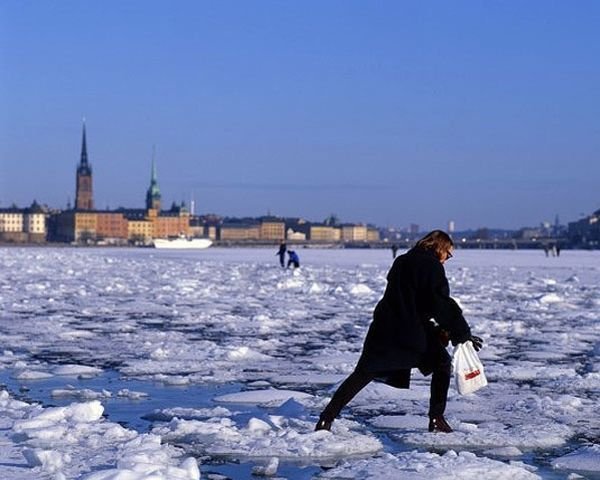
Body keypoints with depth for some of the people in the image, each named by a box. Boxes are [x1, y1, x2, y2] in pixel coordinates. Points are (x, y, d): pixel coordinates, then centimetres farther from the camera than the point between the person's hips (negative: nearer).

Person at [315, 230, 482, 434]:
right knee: (442, 365, 13)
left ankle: (326, 418, 1)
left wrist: (435, 329, 22)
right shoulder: (432, 266, -5)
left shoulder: (401, 262, 19)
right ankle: (436, 419, 7)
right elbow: (442, 304, -11)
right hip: (413, 333, -6)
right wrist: (463, 334, -4)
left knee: (363, 374, 7)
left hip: (383, 328, 6)